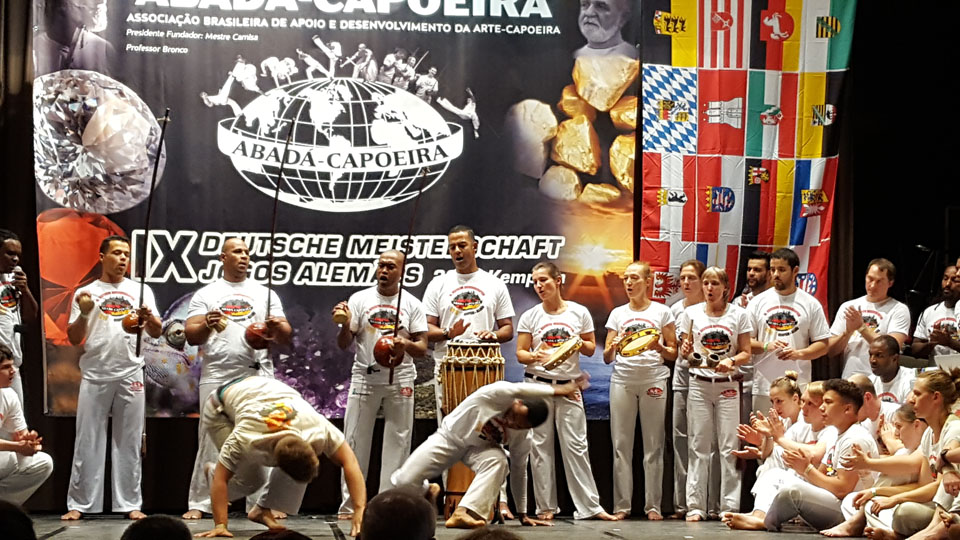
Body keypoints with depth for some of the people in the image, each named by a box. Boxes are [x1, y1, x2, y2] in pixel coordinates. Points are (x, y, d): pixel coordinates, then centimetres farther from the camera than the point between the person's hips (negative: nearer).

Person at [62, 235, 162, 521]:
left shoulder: (141, 291, 10)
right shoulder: (85, 293, 7)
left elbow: (157, 333, 4)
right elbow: (74, 339, 5)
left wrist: (149, 317, -17)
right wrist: (84, 313, -12)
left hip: (130, 376, 1)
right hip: (95, 376, -1)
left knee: (128, 443, 3)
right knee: (88, 442, 1)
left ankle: (130, 504, 7)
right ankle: (79, 504, 4)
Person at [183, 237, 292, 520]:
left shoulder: (265, 294, 13)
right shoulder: (206, 294, 8)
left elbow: (286, 336, 8)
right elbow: (191, 336, 0)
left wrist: (277, 327, -15)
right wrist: (206, 326, -21)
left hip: (258, 377, 2)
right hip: (217, 377, -2)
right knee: (211, 442, -1)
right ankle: (199, 503, 3)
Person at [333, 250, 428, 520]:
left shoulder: (412, 304, 4)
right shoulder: (359, 299, 4)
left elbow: (422, 347, 1)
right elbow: (343, 344, 2)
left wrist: (406, 345, -20)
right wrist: (345, 324, -18)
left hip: (400, 379, 0)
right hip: (364, 377, 0)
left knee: (398, 442, 1)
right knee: (355, 441, 0)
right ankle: (349, 504, 5)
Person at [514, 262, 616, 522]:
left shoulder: (579, 313, 3)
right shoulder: (530, 316, 4)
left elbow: (591, 348, 8)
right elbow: (520, 353, 3)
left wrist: (579, 344, -13)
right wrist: (534, 357, -18)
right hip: (537, 384, 1)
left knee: (576, 446, -3)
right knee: (540, 446, 2)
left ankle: (589, 506, 0)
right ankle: (546, 507, 9)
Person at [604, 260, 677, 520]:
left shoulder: (661, 312, 7)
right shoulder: (618, 314, 13)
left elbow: (673, 354, 6)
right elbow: (607, 357, 12)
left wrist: (659, 347, -14)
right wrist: (615, 346, -10)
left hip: (653, 380, -2)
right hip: (622, 380, 2)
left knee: (653, 445, -2)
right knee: (621, 444, -1)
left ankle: (653, 505, 2)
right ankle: (621, 505, 2)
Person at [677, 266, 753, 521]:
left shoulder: (738, 315, 3)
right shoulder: (691, 313, 6)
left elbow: (746, 353, 4)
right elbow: (685, 351, 10)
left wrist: (731, 361, -16)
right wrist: (686, 351, -13)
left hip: (728, 385, -1)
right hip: (699, 383, 1)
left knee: (729, 446, -3)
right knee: (699, 446, 0)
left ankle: (730, 507, 0)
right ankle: (695, 505, 3)